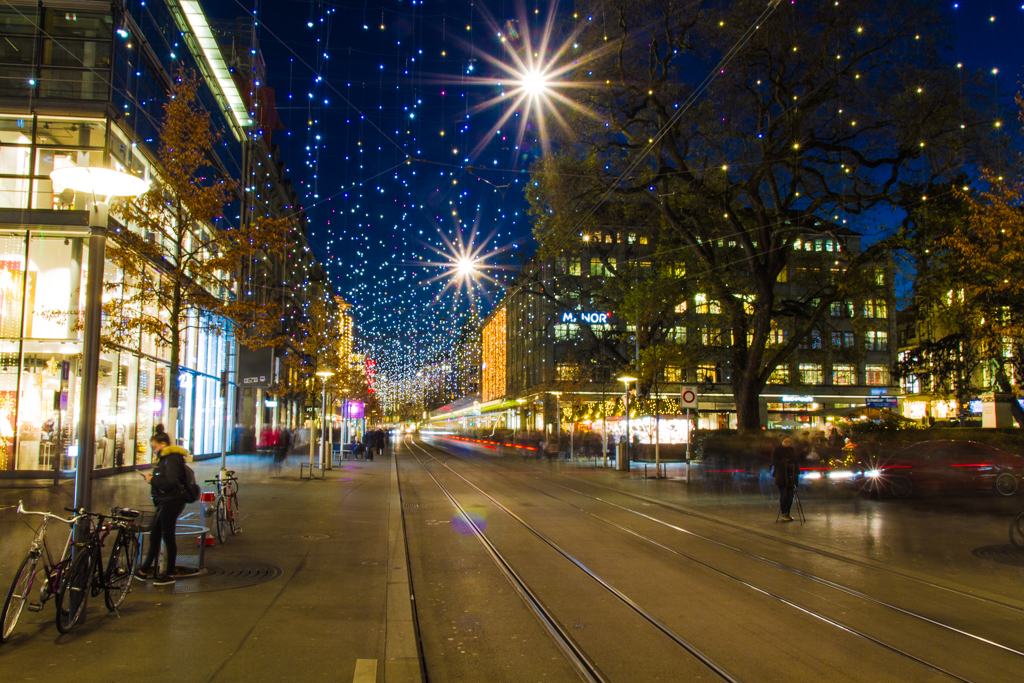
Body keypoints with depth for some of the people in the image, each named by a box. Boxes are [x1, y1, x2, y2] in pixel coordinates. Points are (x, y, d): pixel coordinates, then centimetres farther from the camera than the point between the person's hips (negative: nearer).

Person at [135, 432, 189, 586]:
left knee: (168, 537, -2)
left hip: (171, 503, -10)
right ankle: (145, 570, 27)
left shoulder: (172, 459, -16)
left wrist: (152, 479, -15)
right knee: (154, 536, 16)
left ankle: (170, 575, 8)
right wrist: (152, 478, 4)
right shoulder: (165, 458, 17)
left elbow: (169, 482, -26)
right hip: (164, 503, 10)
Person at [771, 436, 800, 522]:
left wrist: (796, 472, 3)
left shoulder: (792, 450, 15)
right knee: (783, 495, -7)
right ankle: (784, 514, -3)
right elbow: (774, 462, -6)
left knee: (790, 495, 1)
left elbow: (795, 462, 16)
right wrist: (785, 464, -18)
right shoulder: (776, 449, 2)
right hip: (781, 475, -4)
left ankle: (787, 513, 10)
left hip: (791, 475, 4)